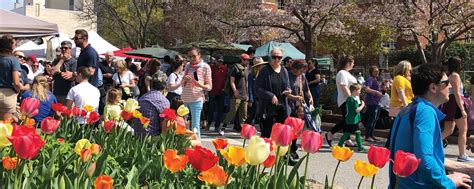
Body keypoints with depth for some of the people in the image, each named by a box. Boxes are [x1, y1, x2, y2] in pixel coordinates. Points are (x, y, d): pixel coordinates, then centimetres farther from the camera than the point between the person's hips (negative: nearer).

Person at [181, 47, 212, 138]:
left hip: (196, 100, -5)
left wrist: (201, 85, -20)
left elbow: (209, 86, 1)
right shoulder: (187, 65, 13)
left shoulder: (205, 67, 0)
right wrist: (184, 79, -2)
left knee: (195, 127, -8)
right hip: (184, 99, 5)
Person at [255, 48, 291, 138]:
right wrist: (271, 96, -20)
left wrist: (288, 90, -1)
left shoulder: (284, 71, 10)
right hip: (268, 108, -5)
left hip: (282, 107, 5)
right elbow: (258, 88, -10)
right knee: (266, 134, 0)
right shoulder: (265, 71, -7)